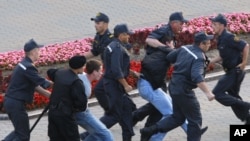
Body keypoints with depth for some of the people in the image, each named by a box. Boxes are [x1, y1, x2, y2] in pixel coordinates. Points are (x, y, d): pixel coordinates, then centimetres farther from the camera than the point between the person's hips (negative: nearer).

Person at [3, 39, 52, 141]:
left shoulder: (23, 64, 13)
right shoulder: (28, 67, -18)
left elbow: (34, 84, 18)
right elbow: (42, 83, -20)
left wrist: (48, 94, 16)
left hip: (10, 101, 10)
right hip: (16, 103, -10)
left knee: (19, 131, 22)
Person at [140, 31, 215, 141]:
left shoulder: (184, 48, 3)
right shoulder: (199, 58, -21)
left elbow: (169, 57, 12)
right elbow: (197, 77, -36)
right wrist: (207, 92, -41)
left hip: (174, 86, 9)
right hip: (184, 91, -9)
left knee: (178, 117, 20)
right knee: (195, 120, 4)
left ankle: (149, 131, 15)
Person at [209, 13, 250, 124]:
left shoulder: (228, 37, -20)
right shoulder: (221, 39, 9)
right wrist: (212, 61, 8)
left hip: (235, 72, -10)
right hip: (231, 71, 10)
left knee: (218, 93, -11)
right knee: (233, 96, 18)